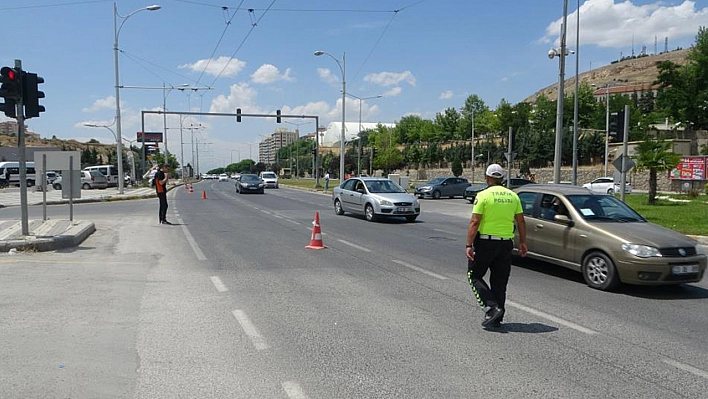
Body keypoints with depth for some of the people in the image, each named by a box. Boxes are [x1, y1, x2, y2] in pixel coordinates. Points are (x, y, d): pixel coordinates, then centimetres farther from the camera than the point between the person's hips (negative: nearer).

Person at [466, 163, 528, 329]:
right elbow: (521, 222, 9)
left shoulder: (483, 195, -9)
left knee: (474, 276, 9)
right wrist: (522, 242, 19)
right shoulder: (513, 196, 7)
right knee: (499, 282, 12)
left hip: (485, 242, -5)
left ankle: (491, 308, -7)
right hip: (506, 243, 5)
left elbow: (474, 222, -14)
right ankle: (497, 318, 18)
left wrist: (469, 245, -13)